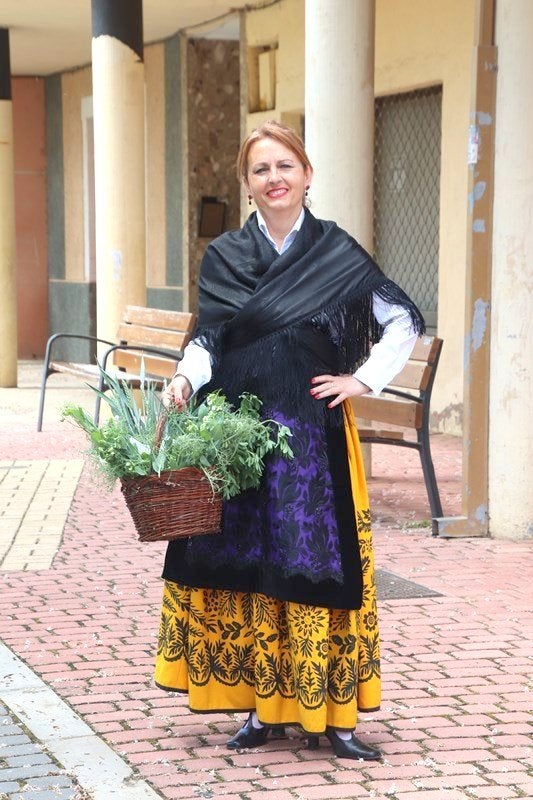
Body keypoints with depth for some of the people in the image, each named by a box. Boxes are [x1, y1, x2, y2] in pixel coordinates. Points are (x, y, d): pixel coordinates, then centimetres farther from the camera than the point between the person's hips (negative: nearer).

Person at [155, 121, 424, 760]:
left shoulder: (337, 253, 2)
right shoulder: (223, 257, 8)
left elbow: (404, 321, 7)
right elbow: (207, 340, 6)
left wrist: (364, 379, -1)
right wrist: (185, 379, -12)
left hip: (312, 436, -2)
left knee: (316, 570, -2)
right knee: (245, 567, 4)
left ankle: (329, 714, 6)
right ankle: (261, 707, 14)